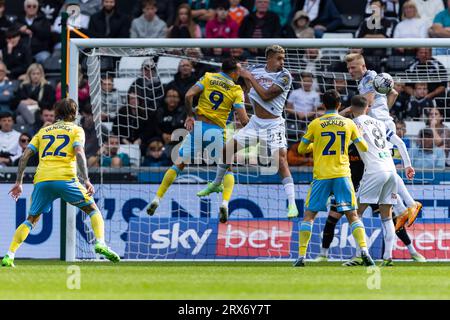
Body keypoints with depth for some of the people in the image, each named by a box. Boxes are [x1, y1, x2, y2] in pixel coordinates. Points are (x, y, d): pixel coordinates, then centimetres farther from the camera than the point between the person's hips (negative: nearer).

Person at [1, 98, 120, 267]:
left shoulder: (43, 131, 24)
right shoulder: (76, 130, 13)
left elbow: (25, 156, 16)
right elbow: (79, 153, -6)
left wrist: (18, 182, 19)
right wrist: (86, 180, -11)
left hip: (42, 180, 3)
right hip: (65, 178, -3)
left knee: (31, 220, 17)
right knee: (93, 210, 11)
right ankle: (100, 243, -12)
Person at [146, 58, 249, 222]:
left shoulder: (208, 78, 8)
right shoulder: (236, 90, 3)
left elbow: (189, 95, -6)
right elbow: (244, 119, -4)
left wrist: (190, 116, 7)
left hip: (197, 126, 1)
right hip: (217, 131, -1)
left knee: (178, 164, 12)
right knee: (228, 169, 15)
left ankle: (157, 199, 3)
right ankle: (225, 202, -10)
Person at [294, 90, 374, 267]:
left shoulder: (315, 124, -1)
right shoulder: (348, 124, 3)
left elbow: (301, 149, 7)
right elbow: (364, 148, 12)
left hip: (321, 176, -1)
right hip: (342, 174, 1)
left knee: (309, 215, 7)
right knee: (352, 215, 5)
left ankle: (301, 256, 0)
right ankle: (364, 251, -12)